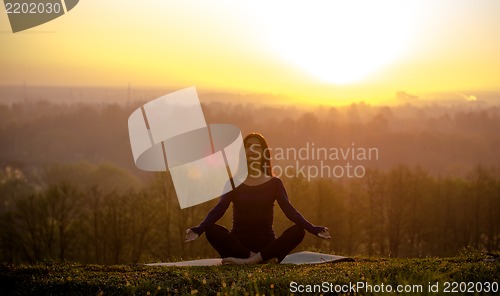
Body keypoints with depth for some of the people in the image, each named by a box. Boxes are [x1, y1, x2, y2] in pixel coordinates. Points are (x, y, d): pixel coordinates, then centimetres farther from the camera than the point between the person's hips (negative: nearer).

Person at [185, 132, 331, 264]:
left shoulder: (274, 183, 9)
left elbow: (289, 210, -2)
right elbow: (219, 209, -5)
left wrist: (313, 229, -20)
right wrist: (198, 229, -25)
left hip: (266, 244, 1)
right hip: (239, 243, -1)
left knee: (298, 231, -27)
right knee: (213, 230, -30)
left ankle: (247, 260, -34)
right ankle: (262, 259, -31)